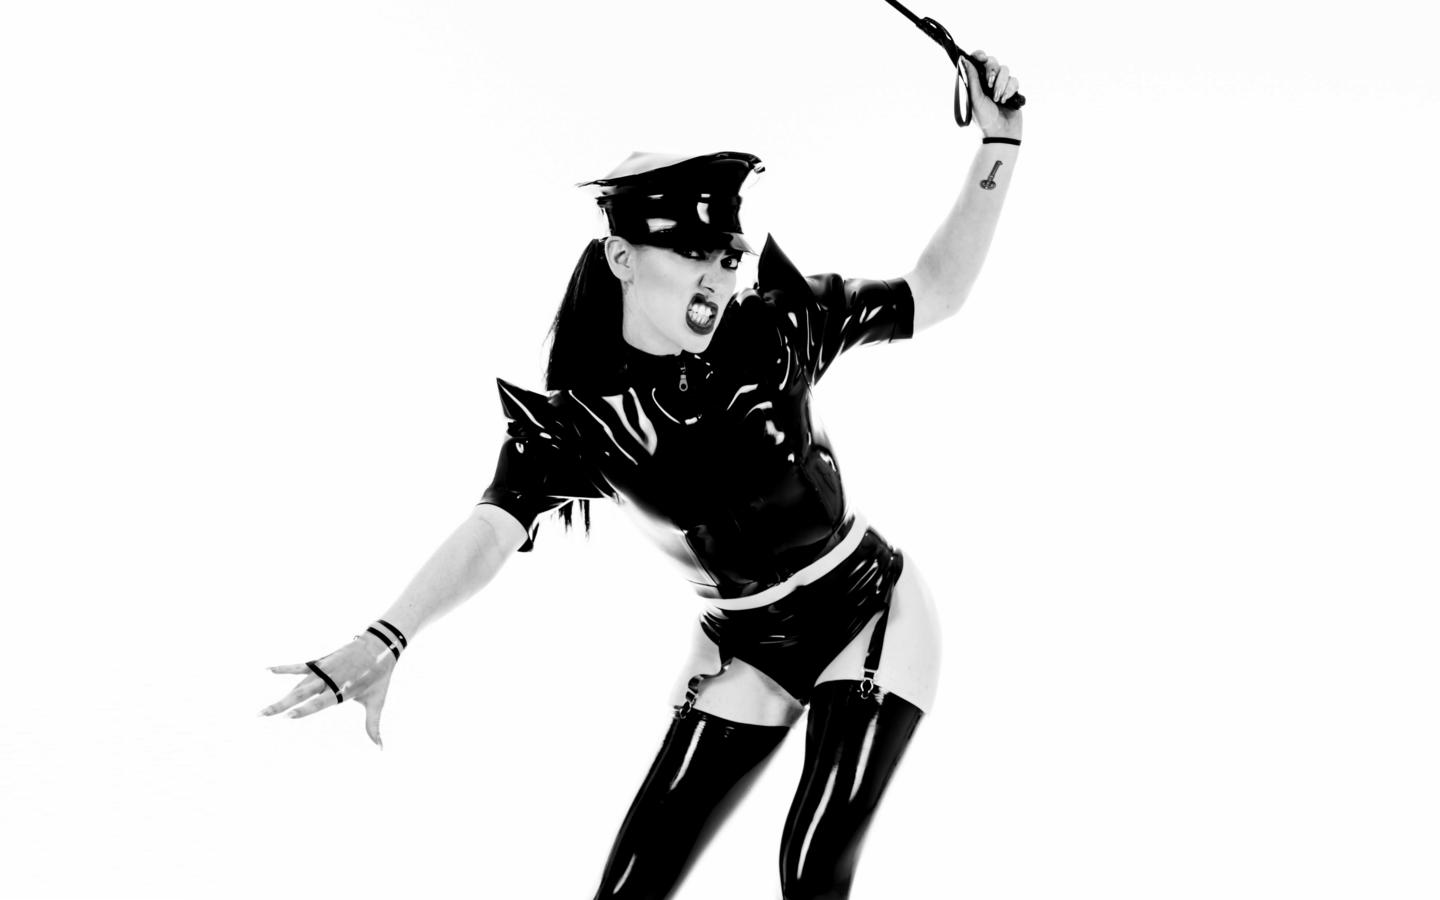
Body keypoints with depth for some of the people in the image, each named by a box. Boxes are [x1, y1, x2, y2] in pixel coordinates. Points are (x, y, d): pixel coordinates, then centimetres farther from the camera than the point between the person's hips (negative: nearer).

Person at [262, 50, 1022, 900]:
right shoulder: (573, 420, -17)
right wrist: (385, 641, -50)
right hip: (745, 652, 1)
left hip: (872, 614, -1)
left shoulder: (774, 330, -14)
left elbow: (936, 292, -7)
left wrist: (998, 145, -18)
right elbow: (492, 530, -32)